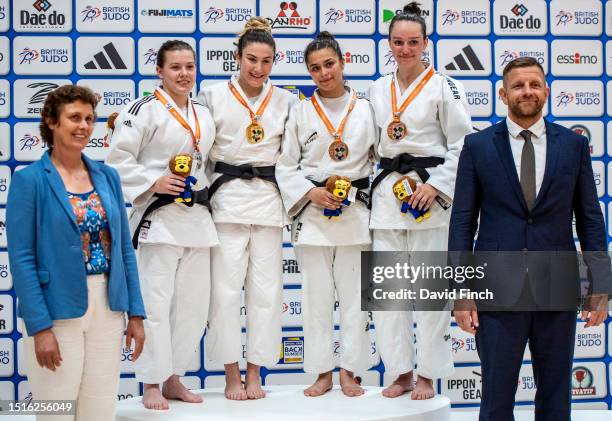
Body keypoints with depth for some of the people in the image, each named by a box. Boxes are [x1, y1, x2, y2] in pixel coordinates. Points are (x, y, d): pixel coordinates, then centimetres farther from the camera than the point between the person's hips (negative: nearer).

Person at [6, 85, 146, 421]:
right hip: (57, 311, -4)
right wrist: (39, 327, -16)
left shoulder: (107, 176, 8)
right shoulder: (29, 180, -6)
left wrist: (135, 313, 5)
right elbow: (21, 259, -10)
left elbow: (124, 248, 10)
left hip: (108, 310, 5)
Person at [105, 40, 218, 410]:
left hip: (197, 216, 7)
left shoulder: (204, 115, 15)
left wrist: (206, 193, 12)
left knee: (194, 302, 9)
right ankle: (152, 384, 5)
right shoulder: (144, 110, -6)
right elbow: (118, 160, -10)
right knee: (156, 301, -7)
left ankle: (174, 379, 22)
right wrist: (153, 182, -18)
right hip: (158, 216, -7)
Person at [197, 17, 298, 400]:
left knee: (266, 288, 4)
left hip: (268, 198, 2)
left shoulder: (285, 101, 9)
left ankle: (255, 373, 15)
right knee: (226, 288, -2)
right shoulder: (213, 95, 2)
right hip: (227, 197, -2)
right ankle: (232, 375, 10)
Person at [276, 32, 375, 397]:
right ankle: (322, 373, 14)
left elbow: (380, 159, 8)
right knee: (317, 295, 4)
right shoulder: (301, 112, 4)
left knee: (354, 294, 3)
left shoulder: (365, 109, 4)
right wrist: (310, 192, -9)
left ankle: (349, 371, 13)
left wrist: (361, 192, -4)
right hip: (313, 213, 0)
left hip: (355, 212, 0)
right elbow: (285, 165, 5)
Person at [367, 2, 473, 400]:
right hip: (387, 191, 5)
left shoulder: (444, 87, -3)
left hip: (430, 193, -5)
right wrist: (377, 184, 9)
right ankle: (401, 371, 17)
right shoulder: (378, 90, 12)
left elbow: (463, 145, -5)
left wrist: (434, 186, -15)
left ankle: (428, 375, 10)